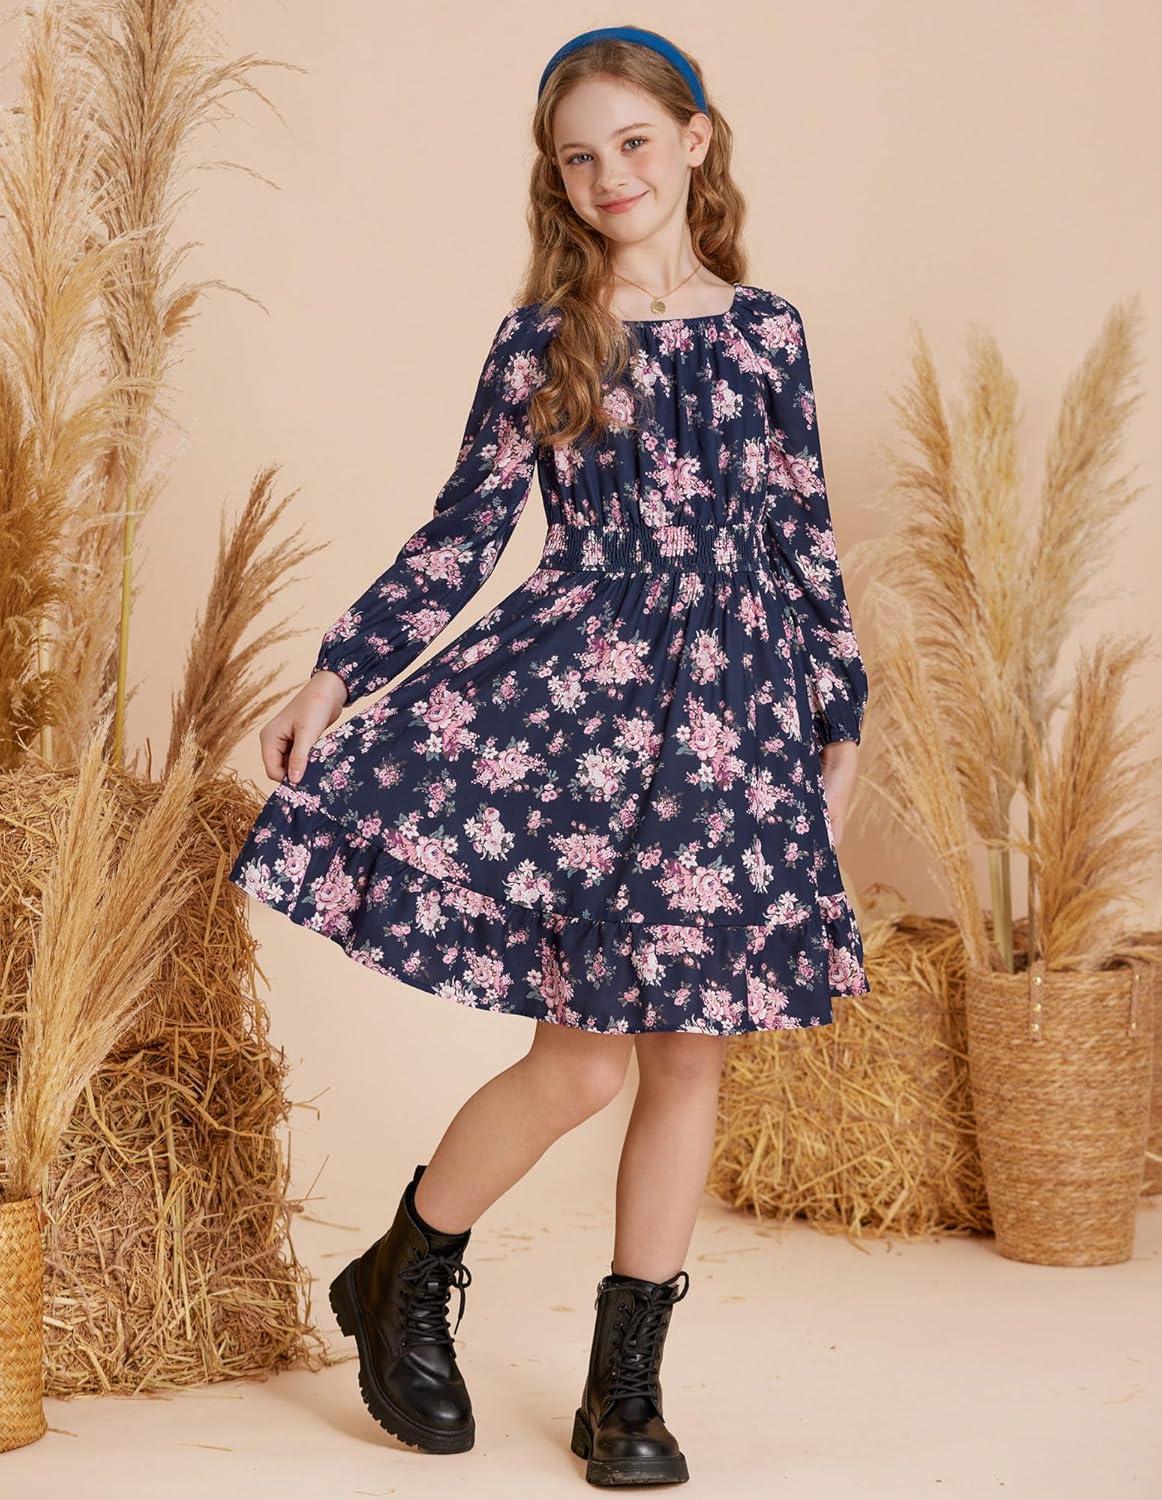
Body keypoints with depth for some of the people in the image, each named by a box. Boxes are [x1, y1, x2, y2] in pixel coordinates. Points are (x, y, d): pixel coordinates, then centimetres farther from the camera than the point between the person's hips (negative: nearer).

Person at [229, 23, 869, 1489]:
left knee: (689, 1052, 5)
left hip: (734, 719, 3)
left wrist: (839, 723, 13)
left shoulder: (765, 330, 9)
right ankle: (401, 1283, 18)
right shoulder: (541, 341, 4)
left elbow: (805, 536, 13)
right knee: (584, 1055, -8)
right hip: (573, 702, -3)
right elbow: (464, 530, 3)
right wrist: (336, 672, -4)